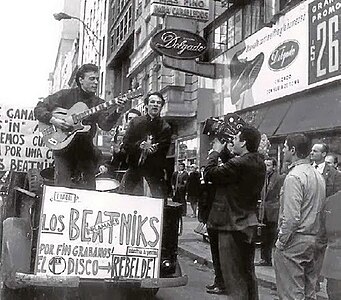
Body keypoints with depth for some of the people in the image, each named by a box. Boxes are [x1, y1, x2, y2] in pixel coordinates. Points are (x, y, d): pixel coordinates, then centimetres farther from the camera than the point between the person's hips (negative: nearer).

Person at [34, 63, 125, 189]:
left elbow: (106, 125, -11)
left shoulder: (98, 103, 6)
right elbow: (39, 109, 0)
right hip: (63, 149, -3)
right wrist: (53, 120, -17)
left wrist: (117, 111, -28)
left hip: (85, 151, 3)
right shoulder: (65, 96, 0)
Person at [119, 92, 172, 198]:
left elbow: (164, 151, -5)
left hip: (155, 170, -1)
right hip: (134, 167, 2)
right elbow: (125, 145, 0)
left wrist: (152, 149, -24)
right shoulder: (135, 122, 6)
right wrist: (140, 145, -17)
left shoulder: (166, 127, 1)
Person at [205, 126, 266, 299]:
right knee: (248, 273, 22)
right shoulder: (259, 163, 4)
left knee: (234, 277, 1)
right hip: (248, 225, 9)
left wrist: (215, 151, -4)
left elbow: (210, 172, -18)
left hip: (232, 226, -9)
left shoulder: (239, 164, -23)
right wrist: (222, 150, 9)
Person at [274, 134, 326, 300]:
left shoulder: (294, 176, -17)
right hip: (313, 240, 9)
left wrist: (281, 241, -12)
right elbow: (320, 209, 13)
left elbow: (291, 216, -22)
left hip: (294, 242, -9)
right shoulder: (318, 175, 10)